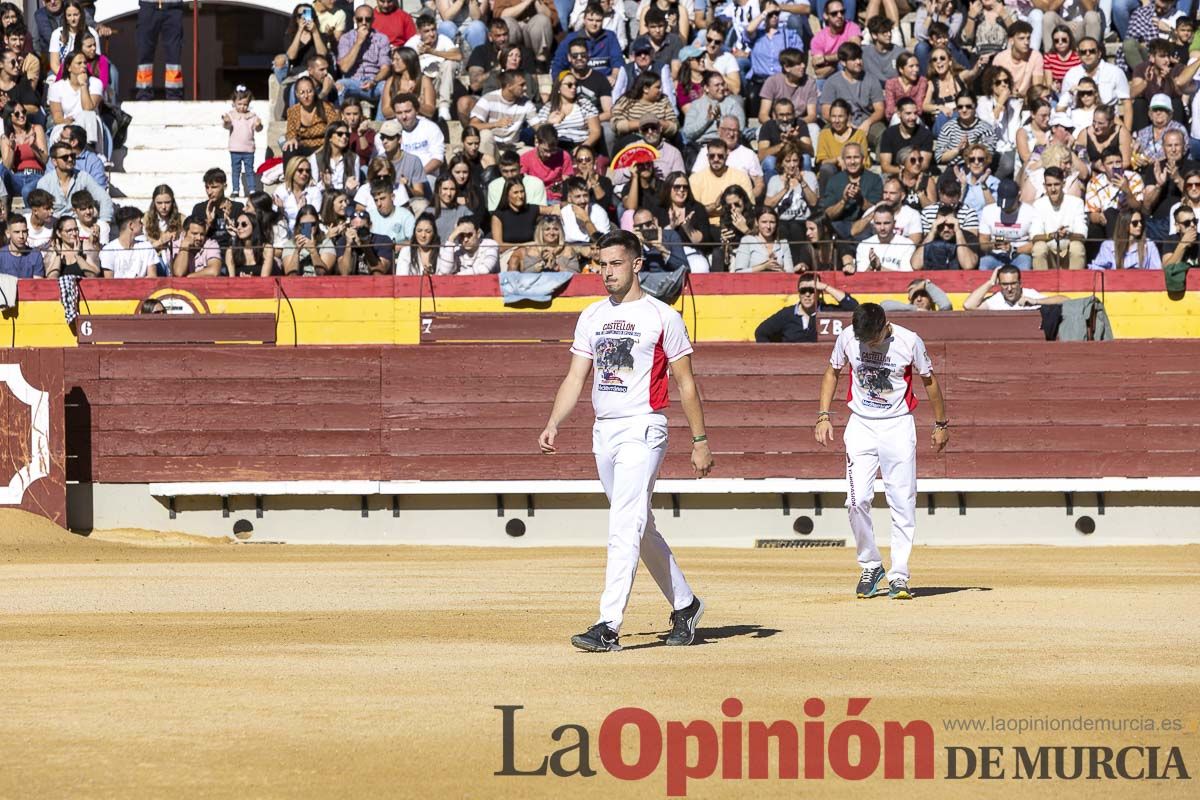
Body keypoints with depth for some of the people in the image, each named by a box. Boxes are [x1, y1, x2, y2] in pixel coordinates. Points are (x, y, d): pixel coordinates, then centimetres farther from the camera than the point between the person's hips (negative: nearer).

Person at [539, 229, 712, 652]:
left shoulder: (662, 316, -3)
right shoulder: (592, 317, 13)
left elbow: (685, 382, -1)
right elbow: (575, 378, 11)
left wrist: (700, 440, -2)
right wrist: (553, 424, -3)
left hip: (642, 430, -7)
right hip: (603, 432, 7)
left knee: (624, 527, -16)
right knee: (639, 529, 13)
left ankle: (608, 627, -23)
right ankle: (685, 606, 28)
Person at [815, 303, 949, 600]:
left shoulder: (909, 342, -13)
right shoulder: (847, 337, -8)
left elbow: (929, 380, 2)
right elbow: (832, 372, 10)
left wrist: (941, 425, 9)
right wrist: (824, 415, 1)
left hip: (898, 427, -2)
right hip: (860, 427, 2)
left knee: (902, 503, -5)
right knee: (857, 500, -8)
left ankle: (898, 576, 1)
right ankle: (870, 566, 10)